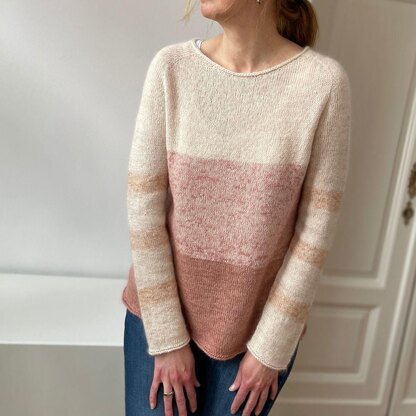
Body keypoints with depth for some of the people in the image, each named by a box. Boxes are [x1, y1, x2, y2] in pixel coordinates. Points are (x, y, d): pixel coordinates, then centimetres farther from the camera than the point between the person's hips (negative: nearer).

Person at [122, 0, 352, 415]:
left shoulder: (324, 81, -13)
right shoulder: (171, 66, -10)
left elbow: (316, 230, -10)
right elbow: (143, 208, -10)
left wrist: (270, 348, -6)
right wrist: (167, 337, -7)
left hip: (260, 323, 0)